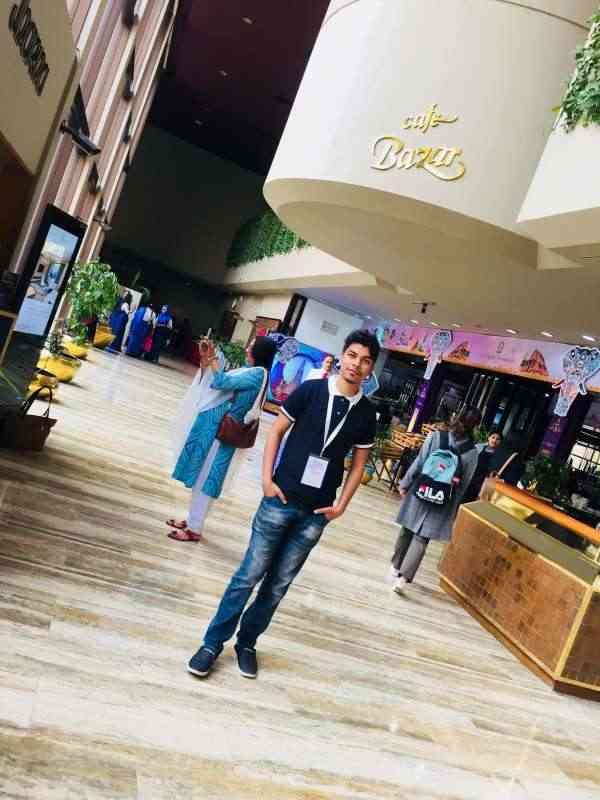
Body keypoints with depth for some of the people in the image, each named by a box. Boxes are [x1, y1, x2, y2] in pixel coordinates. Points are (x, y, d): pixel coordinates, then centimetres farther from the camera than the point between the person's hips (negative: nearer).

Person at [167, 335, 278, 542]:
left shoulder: (258, 373, -17)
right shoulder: (247, 371, 12)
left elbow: (222, 383, -24)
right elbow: (210, 381, 16)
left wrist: (213, 358, -13)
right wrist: (205, 358, 5)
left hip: (221, 431, -9)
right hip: (211, 425, 9)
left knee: (206, 477, -1)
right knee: (200, 475, 17)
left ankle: (195, 529, 9)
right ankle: (192, 520, 29)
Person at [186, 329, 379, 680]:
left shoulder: (367, 413, 1)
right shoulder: (310, 390, -6)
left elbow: (359, 463, 9)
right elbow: (277, 431, 0)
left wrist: (341, 505, 1)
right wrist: (267, 480, -7)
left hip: (316, 513, 3)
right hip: (281, 499, -2)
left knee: (279, 584, 12)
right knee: (249, 575, 4)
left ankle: (247, 643, 29)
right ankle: (213, 643, 18)